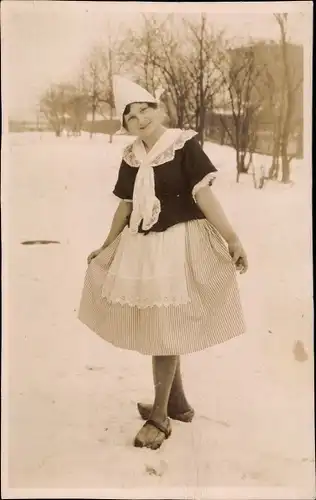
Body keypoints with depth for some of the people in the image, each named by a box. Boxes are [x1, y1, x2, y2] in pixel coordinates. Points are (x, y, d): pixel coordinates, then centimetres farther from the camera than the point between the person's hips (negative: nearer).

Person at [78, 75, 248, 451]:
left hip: (179, 243, -6)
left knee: (164, 328, -2)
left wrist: (232, 239, -18)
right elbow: (125, 207, 13)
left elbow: (203, 195, -14)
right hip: (141, 247, 6)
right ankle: (178, 402, 32)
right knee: (157, 329, 14)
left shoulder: (184, 145, -10)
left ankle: (160, 416, 13)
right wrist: (107, 247, 19)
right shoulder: (131, 159, 6)